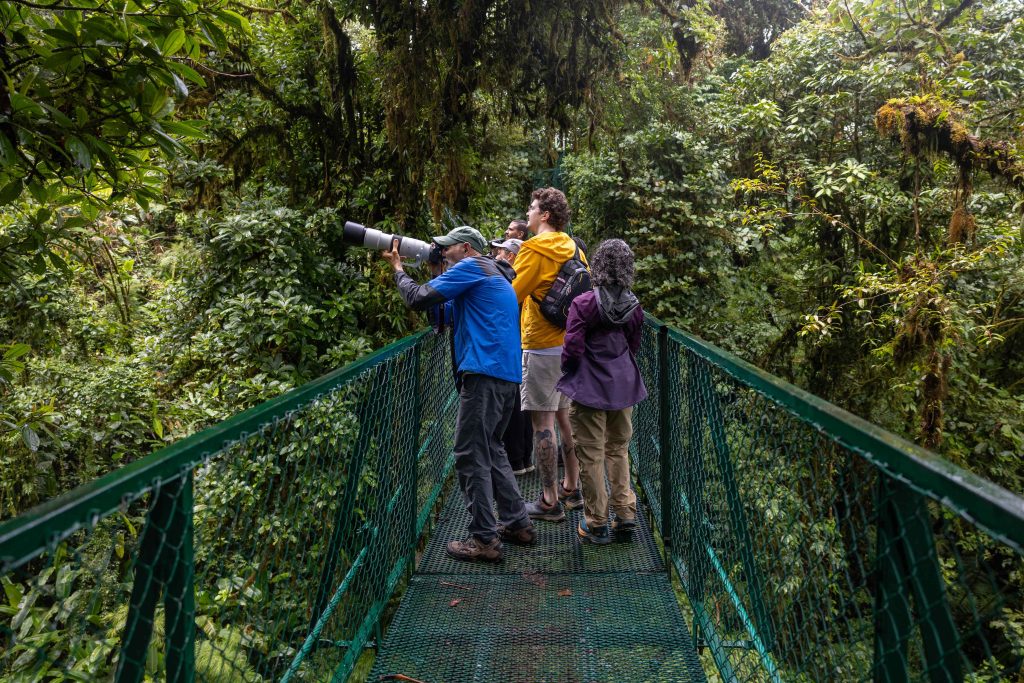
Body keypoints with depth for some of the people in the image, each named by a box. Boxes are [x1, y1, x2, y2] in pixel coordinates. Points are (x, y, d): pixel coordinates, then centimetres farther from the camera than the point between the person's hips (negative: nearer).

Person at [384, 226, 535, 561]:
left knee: (471, 455, -4)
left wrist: (398, 269, 8)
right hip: (506, 374, 10)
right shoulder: (492, 276, 26)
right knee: (491, 449, 19)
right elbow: (444, 314, 24)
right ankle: (517, 523, 24)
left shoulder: (472, 266, -4)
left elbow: (418, 299, -9)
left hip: (484, 373, -10)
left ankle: (484, 539, 0)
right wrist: (435, 274, 19)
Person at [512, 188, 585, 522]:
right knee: (564, 416, 17)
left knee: (542, 421, -3)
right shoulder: (573, 249, 12)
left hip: (543, 346, -8)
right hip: (572, 342, 8)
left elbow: (511, 296, -12)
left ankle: (550, 501, 1)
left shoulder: (534, 250, -11)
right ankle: (571, 488, 26)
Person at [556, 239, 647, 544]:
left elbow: (572, 349, -15)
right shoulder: (634, 306, 0)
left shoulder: (584, 303, -16)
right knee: (618, 449, 19)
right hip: (624, 385, 5)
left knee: (591, 454, 5)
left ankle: (597, 524, 14)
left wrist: (567, 374, 4)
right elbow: (634, 346, 10)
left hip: (590, 387, -5)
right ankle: (625, 513, 22)